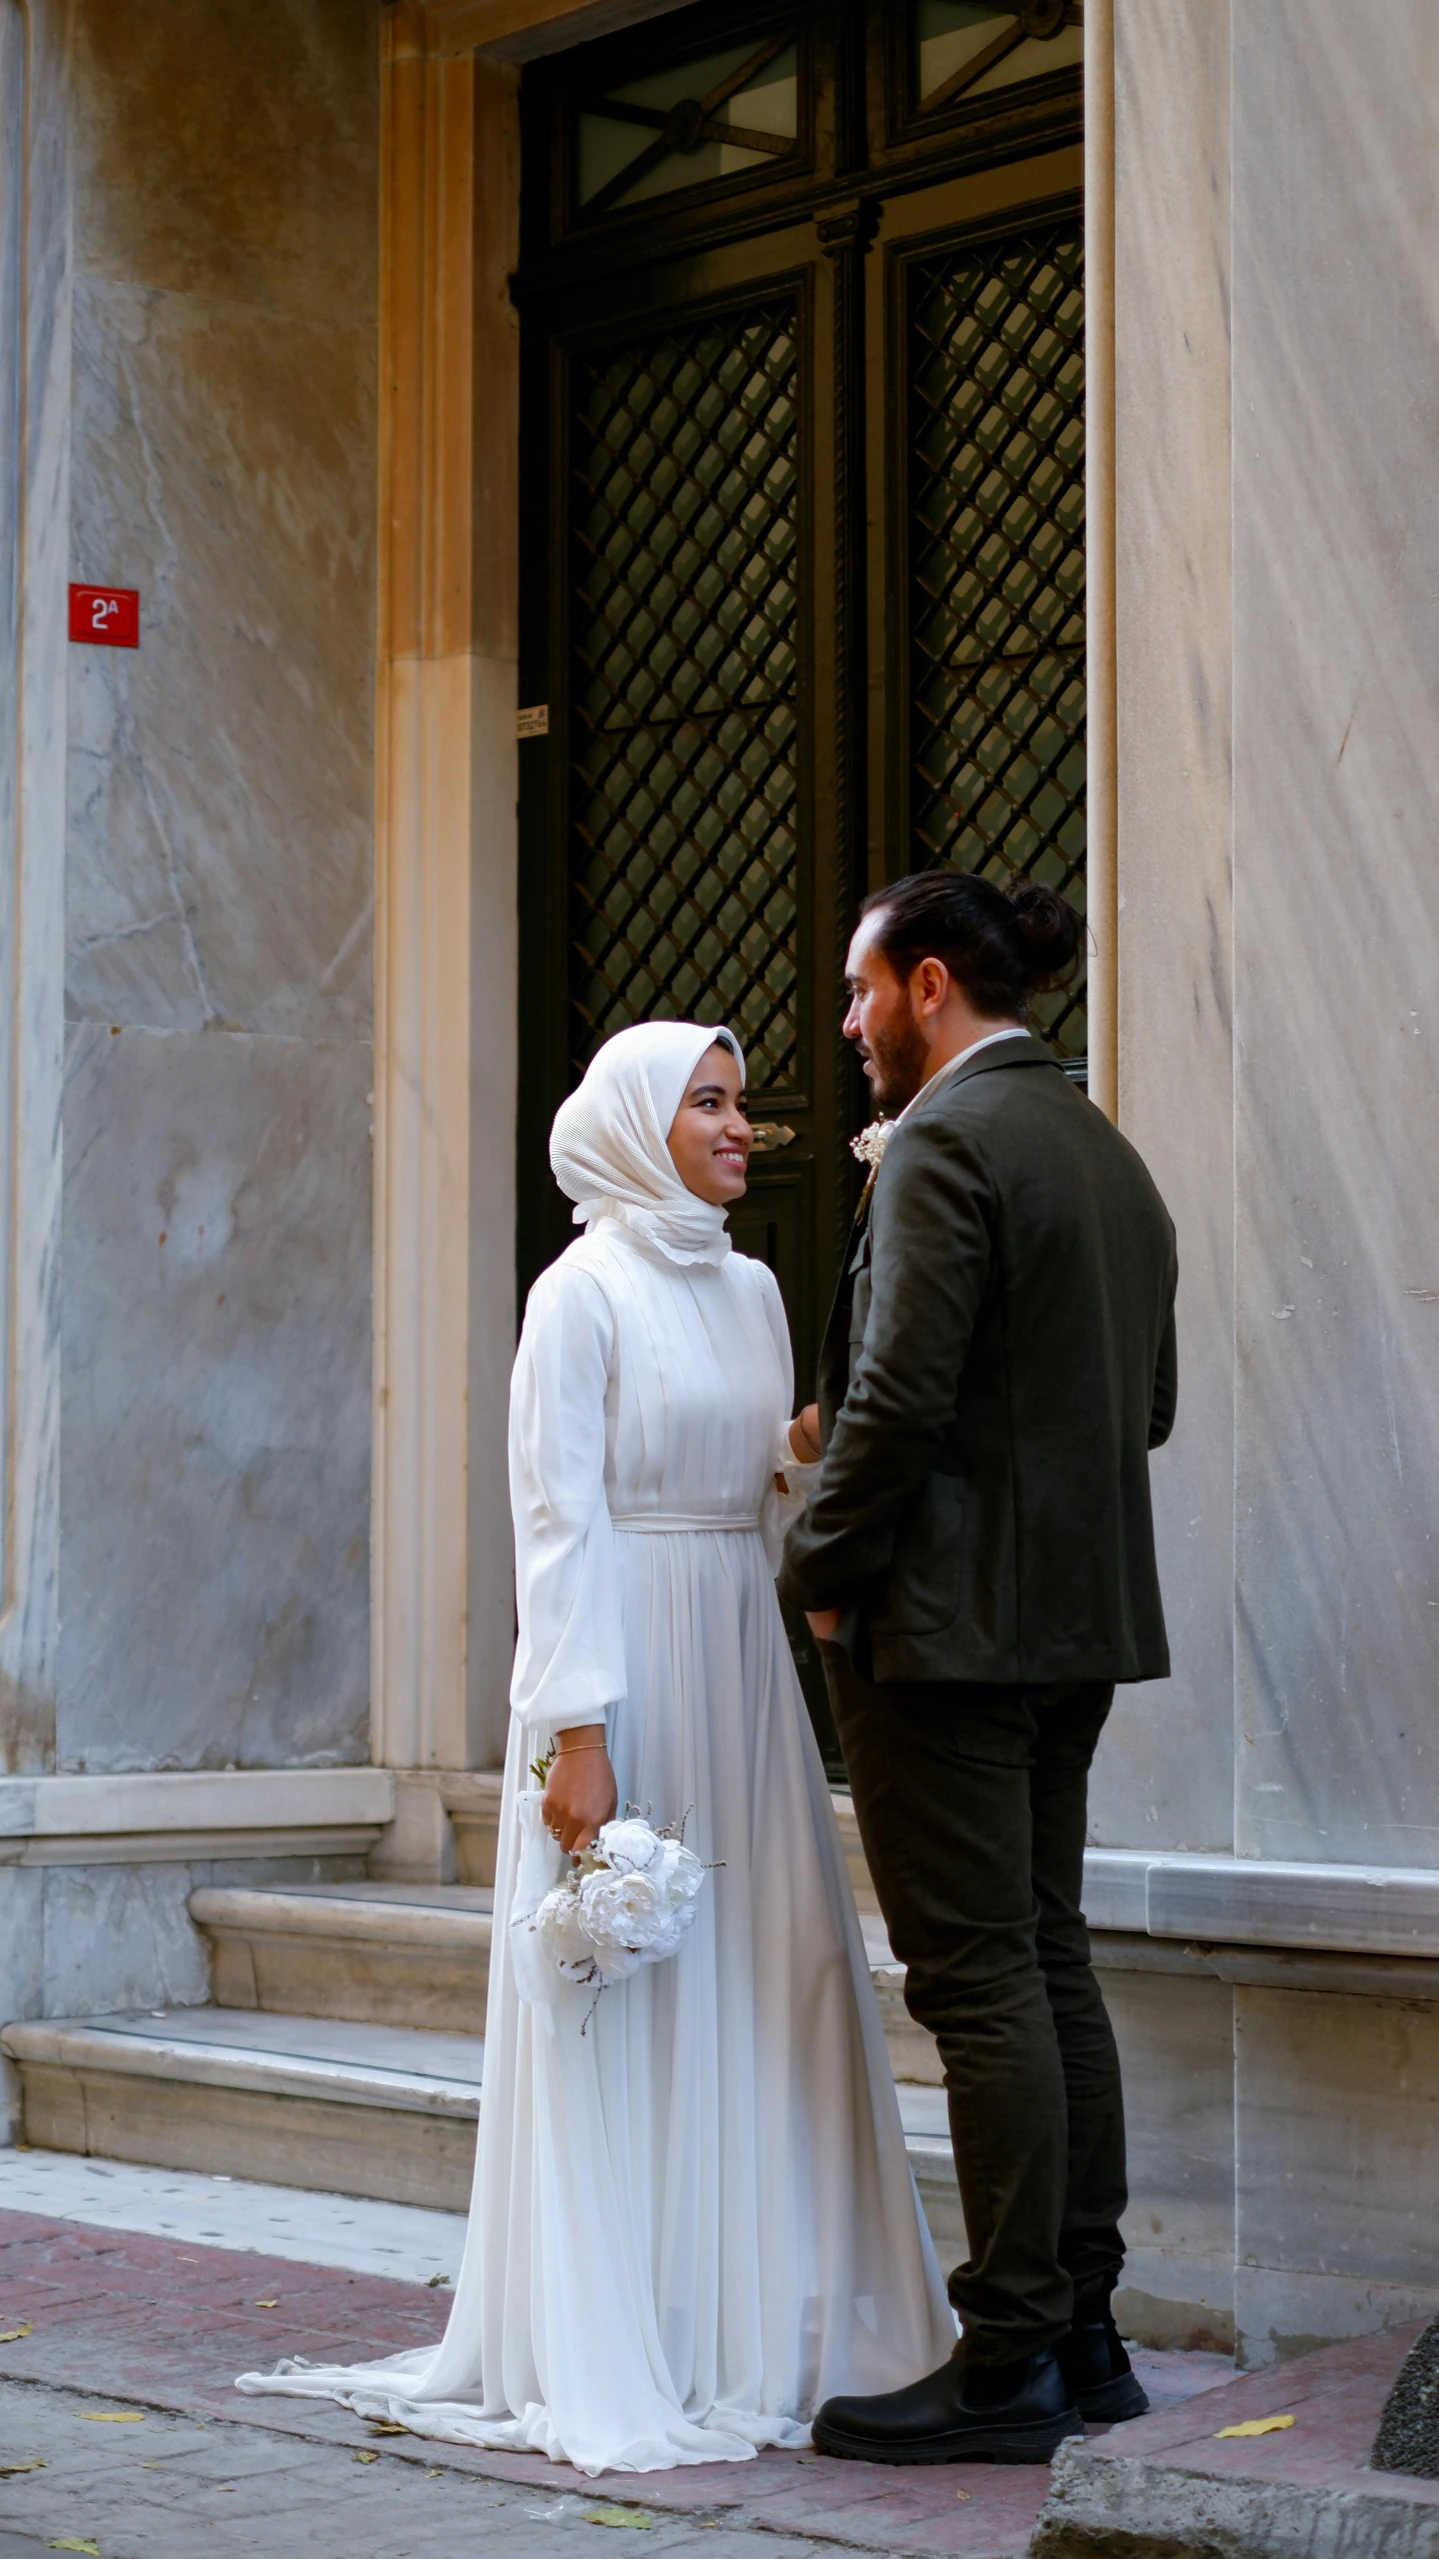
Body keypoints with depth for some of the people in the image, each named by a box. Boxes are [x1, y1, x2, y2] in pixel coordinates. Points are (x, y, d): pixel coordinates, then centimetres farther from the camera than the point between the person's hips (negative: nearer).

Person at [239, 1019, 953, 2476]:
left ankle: (765, 2325, 15)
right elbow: (559, 1520, -12)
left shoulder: (751, 1290, 14)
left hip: (741, 1662, 7)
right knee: (624, 2005, -4)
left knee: (768, 1982, 6)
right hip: (623, 1664, -7)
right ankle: (610, 2350, 4)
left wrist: (811, 1458, -2)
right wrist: (577, 1734, -18)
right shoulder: (585, 1292, -6)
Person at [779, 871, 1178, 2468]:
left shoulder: (942, 1142, -13)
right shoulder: (1107, 1153, 15)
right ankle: (1080, 2331, 17)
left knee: (979, 1984, -6)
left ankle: (1007, 2367, -3)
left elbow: (900, 1393, -20)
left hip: (944, 1619, -9)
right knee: (1047, 1961, 13)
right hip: (1076, 1619, 9)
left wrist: (821, 1571, -8)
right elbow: (1148, 1405, 19)